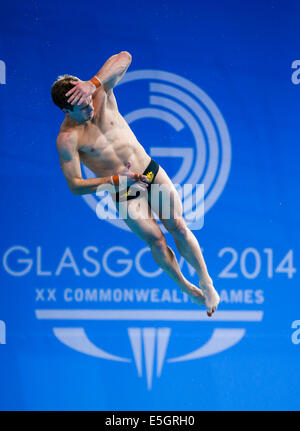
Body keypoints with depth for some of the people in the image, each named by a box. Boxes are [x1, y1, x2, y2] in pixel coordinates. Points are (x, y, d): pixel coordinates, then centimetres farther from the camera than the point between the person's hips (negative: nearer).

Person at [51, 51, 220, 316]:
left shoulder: (100, 95, -12)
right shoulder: (67, 139, -20)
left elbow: (124, 58, -24)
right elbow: (75, 185, -20)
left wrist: (94, 84, -37)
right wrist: (115, 180, -27)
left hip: (151, 173, 2)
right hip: (124, 194, -2)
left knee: (178, 227, -1)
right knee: (156, 240, 1)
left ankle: (205, 280, 14)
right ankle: (183, 286, 25)